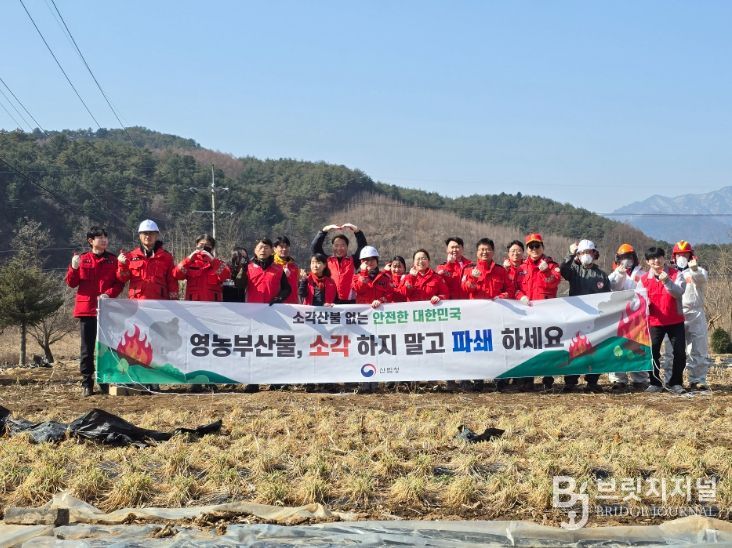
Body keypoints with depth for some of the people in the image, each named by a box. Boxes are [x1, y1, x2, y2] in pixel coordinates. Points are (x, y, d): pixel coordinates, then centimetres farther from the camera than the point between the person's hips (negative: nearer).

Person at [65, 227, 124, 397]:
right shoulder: (82, 259, 7)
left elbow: (119, 283, 4)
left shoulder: (112, 260, 7)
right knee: (87, 347, 3)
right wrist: (74, 268, -13)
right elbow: (71, 283, 5)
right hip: (87, 308, 0)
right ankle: (87, 383, 9)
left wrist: (109, 294, -14)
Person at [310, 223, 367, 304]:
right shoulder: (327, 260, 12)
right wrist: (324, 230, -4)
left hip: (349, 302, 0)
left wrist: (357, 230, -10)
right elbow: (314, 247, 5)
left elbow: (362, 246, 2)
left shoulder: (353, 261, 11)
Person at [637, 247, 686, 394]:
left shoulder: (676, 274, -2)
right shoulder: (644, 279, 3)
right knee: (653, 352, 0)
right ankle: (655, 383, 12)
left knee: (680, 352, -1)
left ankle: (676, 383, 10)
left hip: (675, 320, -1)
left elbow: (679, 293, -16)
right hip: (654, 321, 1)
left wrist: (667, 282, -30)